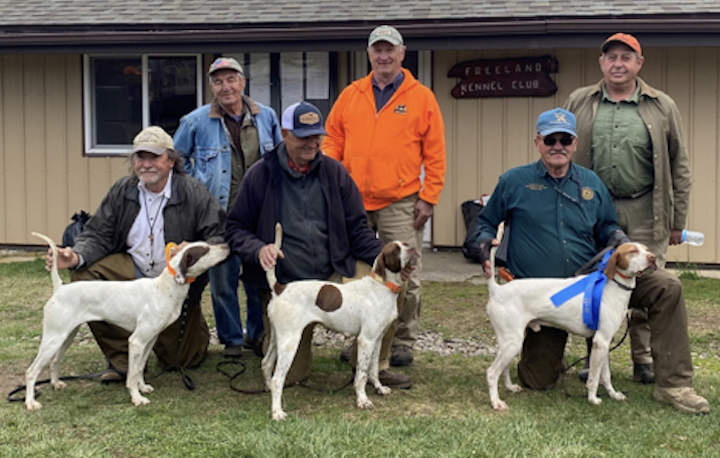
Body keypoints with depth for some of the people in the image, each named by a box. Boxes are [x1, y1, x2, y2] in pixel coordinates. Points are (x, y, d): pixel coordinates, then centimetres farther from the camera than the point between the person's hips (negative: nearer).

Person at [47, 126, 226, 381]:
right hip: (132, 269, 3)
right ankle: (122, 359, -14)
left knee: (181, 360, 1)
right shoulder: (122, 191, -3)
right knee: (83, 274, -24)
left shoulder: (194, 193, -13)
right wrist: (77, 256, -25)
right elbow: (98, 235, -3)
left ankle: (194, 330, 43)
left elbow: (221, 236, -17)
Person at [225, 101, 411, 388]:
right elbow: (236, 228, 2)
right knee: (287, 376, -5)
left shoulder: (333, 171, 4)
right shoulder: (261, 174, -3)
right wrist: (258, 249, -19)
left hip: (335, 274, 2)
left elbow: (357, 227, 6)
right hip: (284, 285, -2)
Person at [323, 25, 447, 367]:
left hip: (400, 203, -3)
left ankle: (403, 343, 10)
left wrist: (428, 197, -4)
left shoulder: (421, 97, 3)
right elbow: (333, 140, 15)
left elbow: (435, 154, 1)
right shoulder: (351, 95, 11)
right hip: (354, 201, 3)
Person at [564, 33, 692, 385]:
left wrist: (678, 221, 4)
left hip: (644, 213, -1)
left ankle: (644, 361, 13)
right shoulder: (579, 103, 7)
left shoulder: (662, 107, 5)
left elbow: (679, 167, 7)